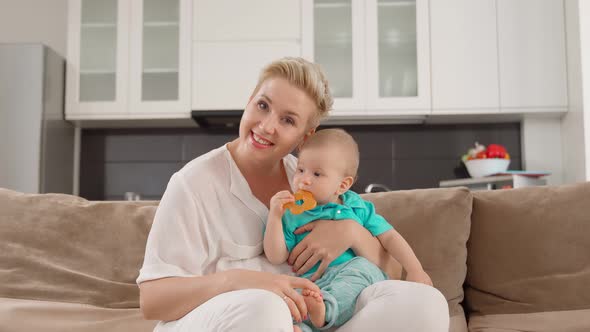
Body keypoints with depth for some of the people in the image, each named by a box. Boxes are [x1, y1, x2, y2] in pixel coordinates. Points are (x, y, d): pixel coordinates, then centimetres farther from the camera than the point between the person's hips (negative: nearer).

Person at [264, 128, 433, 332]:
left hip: (355, 284, 1)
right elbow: (276, 258, 4)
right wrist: (274, 216, -5)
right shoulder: (291, 216, 11)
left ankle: (325, 307, -45)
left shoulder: (357, 208, 15)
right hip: (309, 283, -1)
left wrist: (415, 270, 2)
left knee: (363, 266, -30)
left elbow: (390, 238, 14)